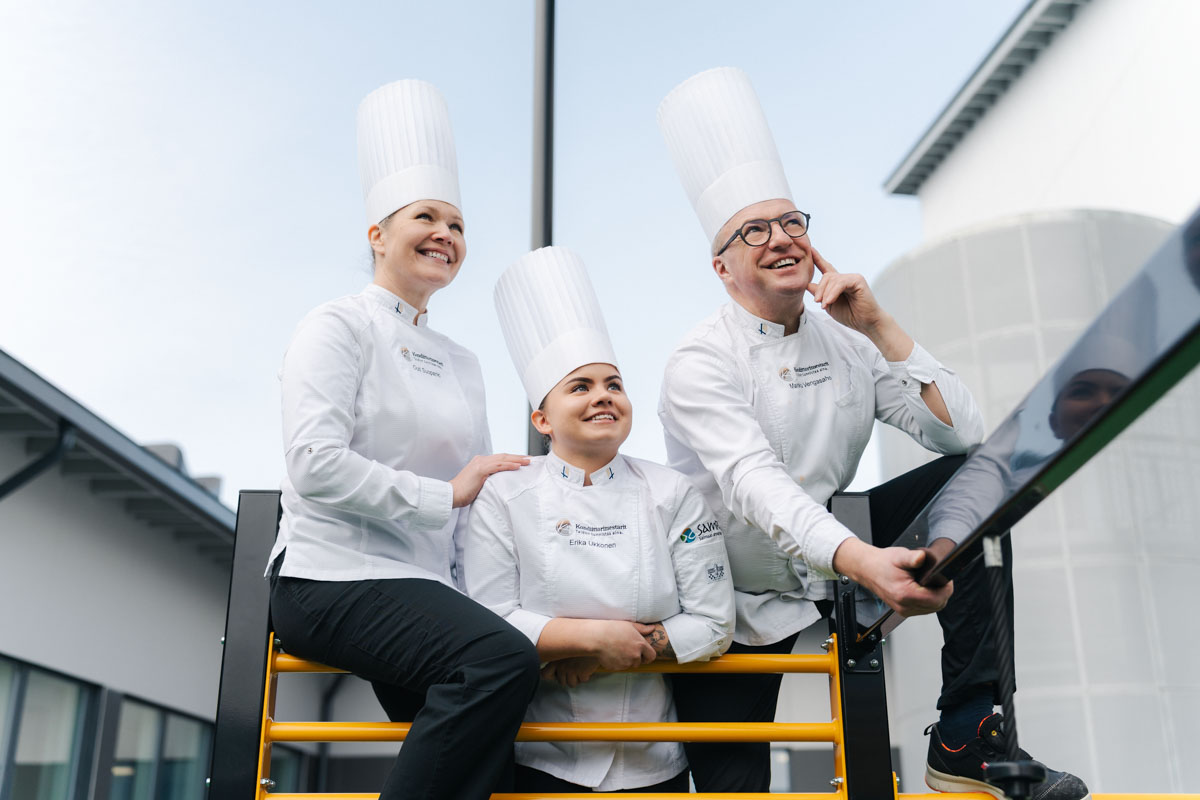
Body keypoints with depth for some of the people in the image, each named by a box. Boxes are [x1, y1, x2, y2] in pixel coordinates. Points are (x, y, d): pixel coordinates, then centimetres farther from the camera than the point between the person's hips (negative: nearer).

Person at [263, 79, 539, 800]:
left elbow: (483, 489, 18)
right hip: (334, 577, -7)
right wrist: (444, 494, -11)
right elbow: (315, 463, -13)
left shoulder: (461, 363, 22)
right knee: (504, 658, -30)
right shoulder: (341, 326, 1)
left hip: (424, 590, 7)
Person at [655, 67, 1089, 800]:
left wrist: (879, 327, -17)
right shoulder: (700, 365, -16)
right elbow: (757, 485, -33)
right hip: (737, 599, -4)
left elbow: (965, 434, -9)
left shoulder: (849, 345, 0)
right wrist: (862, 561, -50)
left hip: (830, 558, 4)